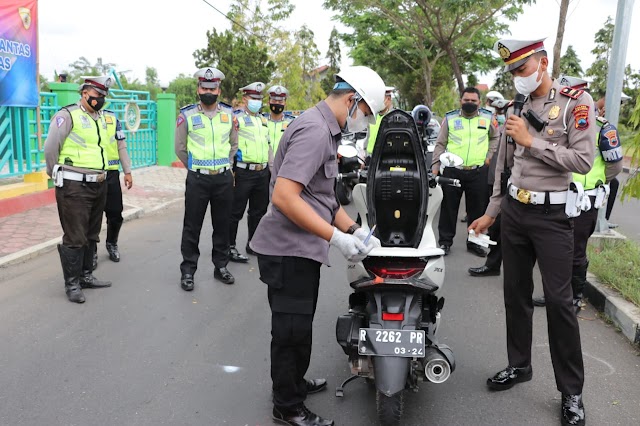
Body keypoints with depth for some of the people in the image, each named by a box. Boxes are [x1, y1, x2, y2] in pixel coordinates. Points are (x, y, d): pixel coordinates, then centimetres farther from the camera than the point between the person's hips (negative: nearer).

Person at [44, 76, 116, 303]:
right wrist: (57, 176, -2)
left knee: (91, 235, 16)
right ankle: (72, 284, 7)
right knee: (75, 237, -3)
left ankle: (86, 276, 28)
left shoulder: (106, 118, 12)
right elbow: (50, 149, -11)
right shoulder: (67, 115, -10)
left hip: (98, 185, 8)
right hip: (74, 188, -7)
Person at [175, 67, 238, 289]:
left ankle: (221, 266, 24)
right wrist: (195, 167, 9)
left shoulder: (229, 114, 4)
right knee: (192, 226, 2)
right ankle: (188, 271, 13)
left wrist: (222, 165, 13)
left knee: (222, 224, 11)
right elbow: (180, 148, 4)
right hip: (197, 179, -2)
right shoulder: (187, 115, -4)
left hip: (224, 178, 3)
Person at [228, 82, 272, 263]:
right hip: (243, 172, -7)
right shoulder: (237, 119, -6)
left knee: (259, 211, 14)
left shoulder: (263, 120, 17)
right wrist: (231, 170, -17)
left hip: (263, 173, 7)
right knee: (236, 212, -1)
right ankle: (230, 247, 7)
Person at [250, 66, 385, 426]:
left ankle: (295, 382, 42)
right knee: (292, 330, 4)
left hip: (303, 248, 10)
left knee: (300, 325, 24)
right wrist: (338, 238, -25)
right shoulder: (315, 129, -20)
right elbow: (284, 197, -28)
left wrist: (355, 229, 9)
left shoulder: (326, 130, 14)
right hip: (290, 250, -10)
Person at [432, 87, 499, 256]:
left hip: (478, 172, 1)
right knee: (449, 208, 5)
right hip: (452, 170, -1)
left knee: (477, 209, 8)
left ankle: (474, 242, 21)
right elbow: (440, 144, 5)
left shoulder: (487, 117, 7)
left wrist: (489, 155, 10)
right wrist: (435, 165, -2)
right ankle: (445, 241, 16)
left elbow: (495, 137, 23)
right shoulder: (450, 118, 4)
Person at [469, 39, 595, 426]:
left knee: (559, 299, -3)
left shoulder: (576, 101, -8)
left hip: (551, 215, -6)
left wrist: (531, 141, -18)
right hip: (513, 211, 6)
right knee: (516, 292, 13)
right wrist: (491, 212, 15)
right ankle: (519, 365, 30)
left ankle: (572, 391, 10)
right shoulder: (516, 108, 10)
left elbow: (583, 161, -17)